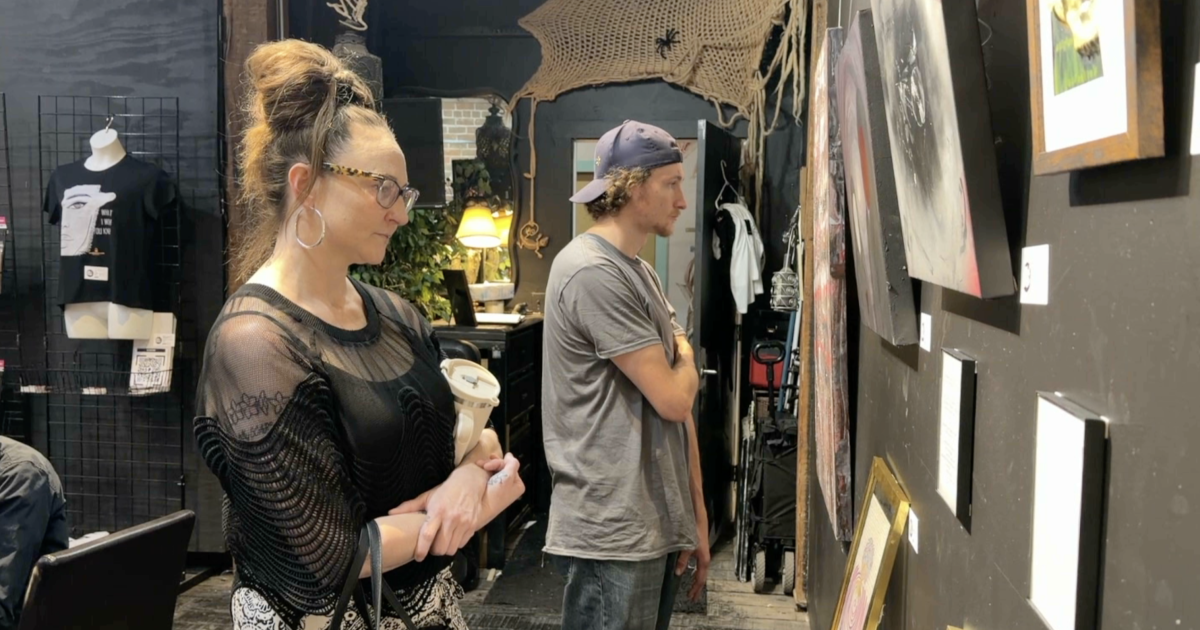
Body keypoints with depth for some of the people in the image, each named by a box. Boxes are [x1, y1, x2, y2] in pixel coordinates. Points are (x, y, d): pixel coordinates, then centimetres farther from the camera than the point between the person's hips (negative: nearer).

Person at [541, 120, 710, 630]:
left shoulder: (637, 271, 14)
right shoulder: (594, 272, -17)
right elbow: (673, 398, -18)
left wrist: (697, 516, 13)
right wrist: (685, 354, 4)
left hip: (657, 522, 9)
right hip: (613, 531, -9)